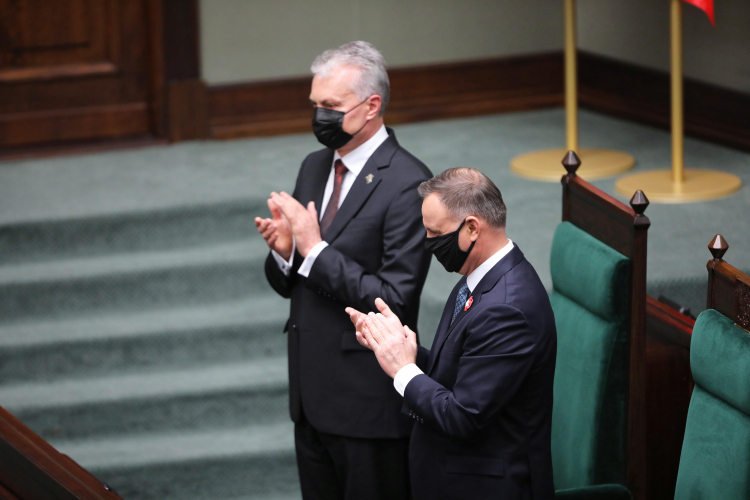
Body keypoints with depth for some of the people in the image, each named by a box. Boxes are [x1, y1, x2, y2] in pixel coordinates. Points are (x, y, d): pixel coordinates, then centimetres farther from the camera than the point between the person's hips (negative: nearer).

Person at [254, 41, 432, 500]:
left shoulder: (407, 183, -16)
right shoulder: (315, 167, 10)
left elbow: (396, 299, -21)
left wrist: (316, 251, -22)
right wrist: (284, 250, -8)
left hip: (369, 398, -8)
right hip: (312, 393, 8)